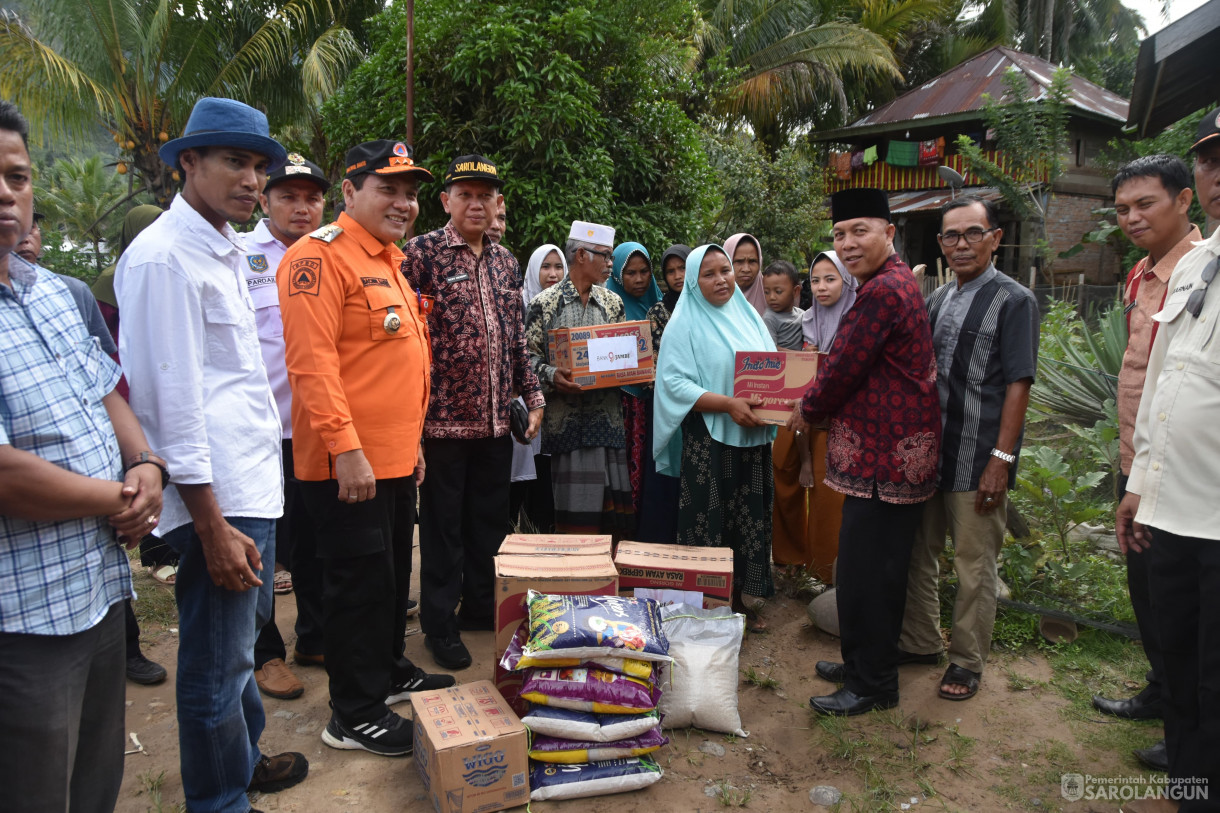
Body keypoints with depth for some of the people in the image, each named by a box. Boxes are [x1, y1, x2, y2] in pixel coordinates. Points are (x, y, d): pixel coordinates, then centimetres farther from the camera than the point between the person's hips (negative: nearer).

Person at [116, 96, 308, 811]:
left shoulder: (225, 249, 15)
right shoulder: (165, 255, -15)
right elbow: (171, 399, -20)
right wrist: (212, 526, -20)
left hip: (254, 482, 10)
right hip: (216, 500, -10)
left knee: (244, 632, 24)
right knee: (218, 665, 5)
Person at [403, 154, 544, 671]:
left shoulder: (505, 261, 13)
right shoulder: (422, 253, -6)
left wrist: (532, 396, 12)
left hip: (496, 419, 6)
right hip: (443, 416, -5)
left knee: (489, 521, 16)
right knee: (443, 525, 6)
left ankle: (481, 606, 33)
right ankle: (440, 625, 20)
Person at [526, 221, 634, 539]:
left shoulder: (613, 302, 15)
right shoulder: (546, 303, 0)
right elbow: (527, 355, -3)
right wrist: (552, 375, -20)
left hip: (609, 416, 4)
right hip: (567, 420, -4)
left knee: (615, 517, 4)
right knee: (576, 517, -3)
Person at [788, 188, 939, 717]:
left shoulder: (882, 291, -19)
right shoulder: (898, 282, 17)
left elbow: (843, 369, -17)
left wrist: (806, 412, 0)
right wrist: (817, 406, 15)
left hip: (885, 454, -11)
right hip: (887, 446, 11)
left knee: (867, 569, -1)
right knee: (875, 564, 18)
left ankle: (872, 684, 13)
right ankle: (862, 663, 32)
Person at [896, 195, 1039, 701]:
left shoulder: (1013, 301, -6)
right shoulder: (937, 299, 13)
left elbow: (1018, 385, -11)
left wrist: (1001, 459, -16)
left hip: (977, 459, -6)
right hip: (926, 451, 6)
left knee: (975, 565, 5)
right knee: (919, 553, 15)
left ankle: (967, 661, 22)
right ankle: (920, 642, 32)